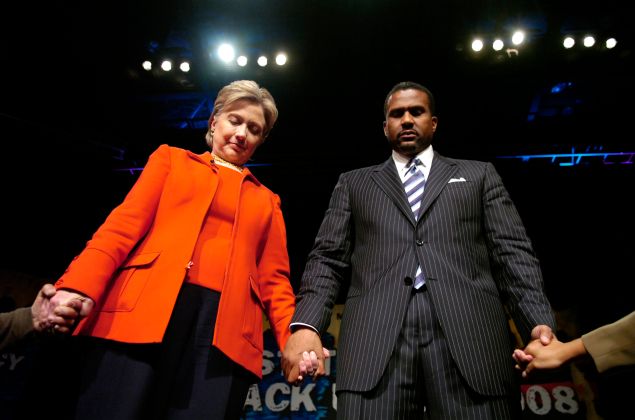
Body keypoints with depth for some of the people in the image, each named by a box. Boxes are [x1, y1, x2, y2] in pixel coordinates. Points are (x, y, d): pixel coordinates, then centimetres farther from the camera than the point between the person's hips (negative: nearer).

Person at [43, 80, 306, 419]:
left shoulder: (267, 201, 22)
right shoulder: (172, 159, 19)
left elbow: (274, 278, 13)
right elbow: (125, 224, 5)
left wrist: (294, 339, -3)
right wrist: (78, 287, -11)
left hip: (227, 330, 2)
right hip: (146, 312, -1)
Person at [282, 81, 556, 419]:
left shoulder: (479, 175, 20)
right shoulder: (354, 183, 20)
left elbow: (512, 252, 11)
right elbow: (327, 259, 10)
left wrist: (539, 322, -5)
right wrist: (305, 324, -6)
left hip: (469, 332, 1)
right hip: (375, 336, 0)